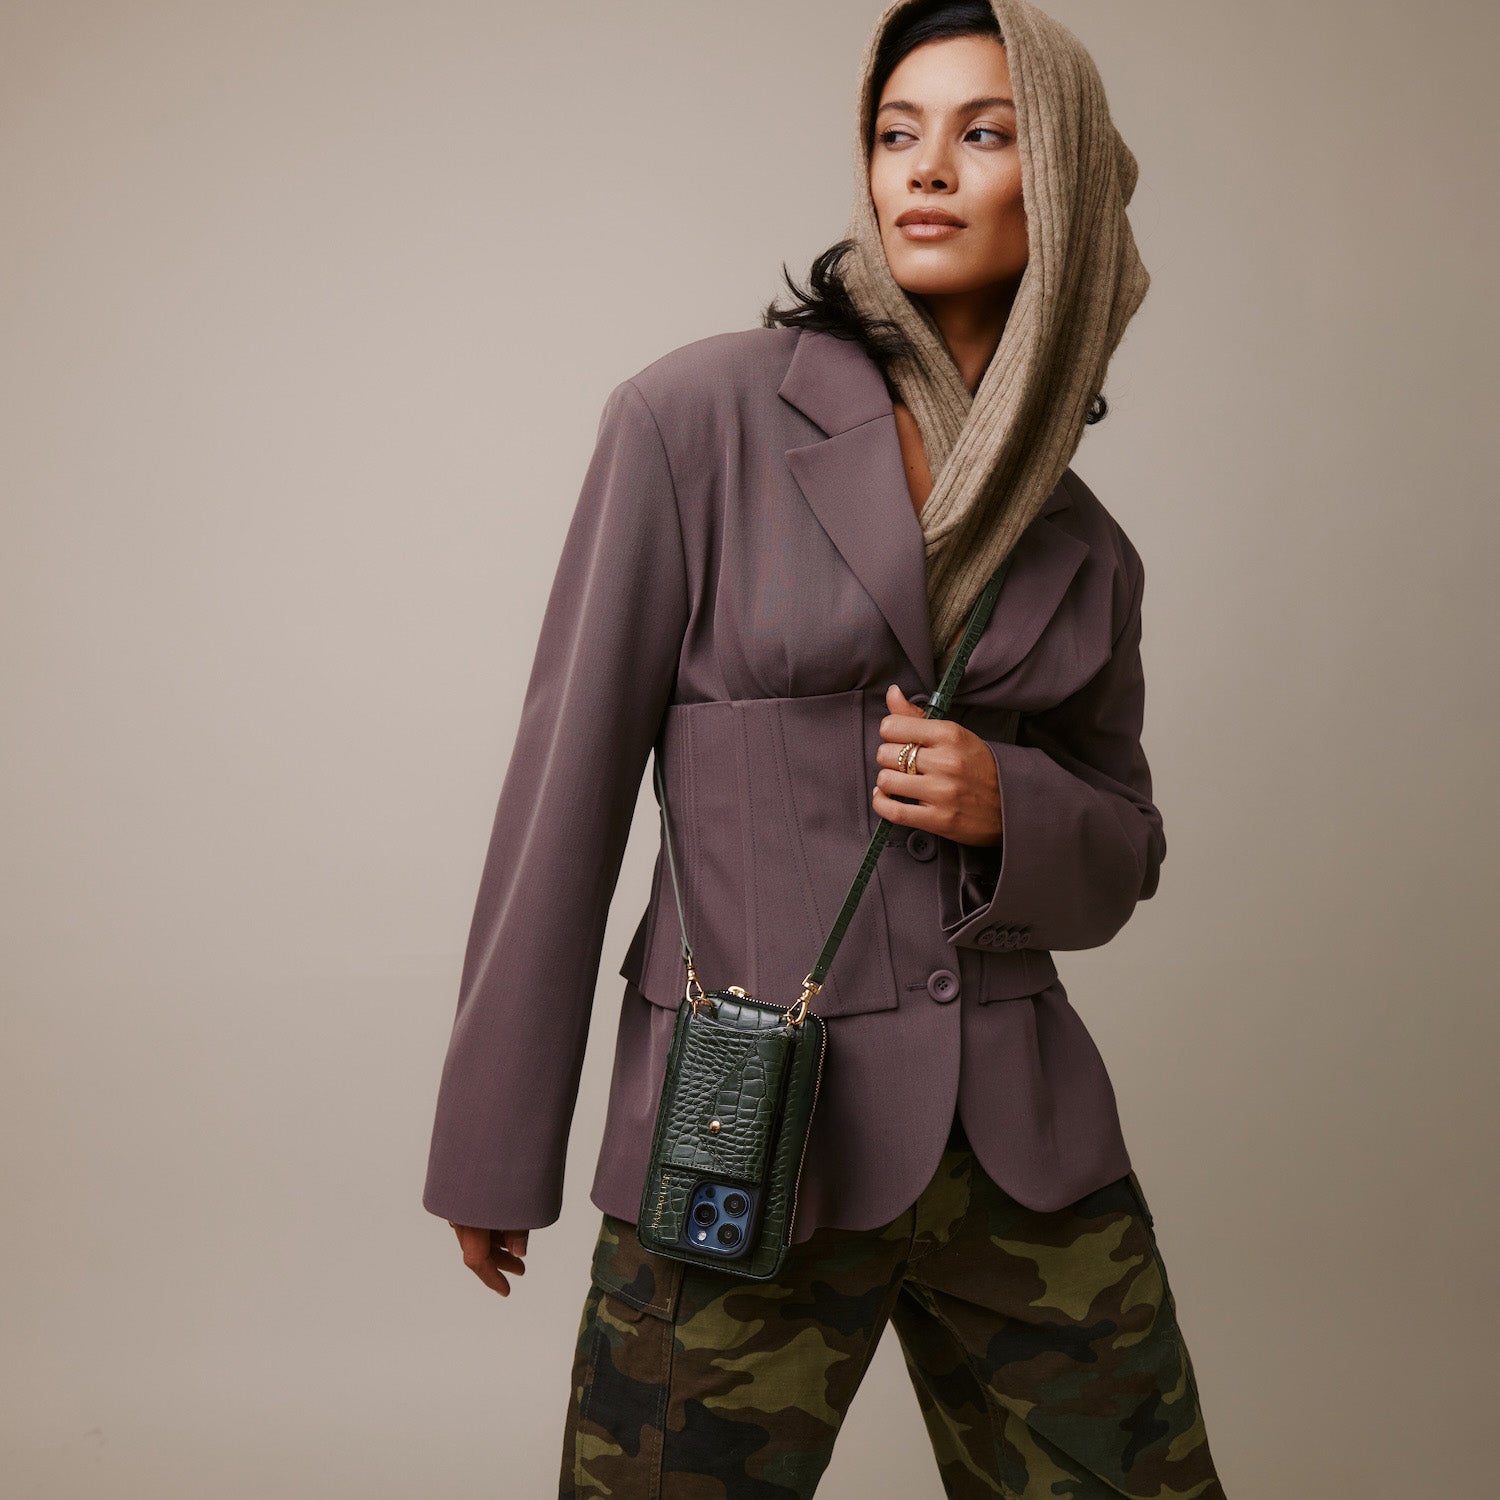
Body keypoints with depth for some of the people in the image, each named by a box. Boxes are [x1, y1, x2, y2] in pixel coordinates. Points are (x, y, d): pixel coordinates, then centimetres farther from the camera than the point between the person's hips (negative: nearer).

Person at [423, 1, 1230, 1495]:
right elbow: (570, 776, -5)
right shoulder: (701, 415, -5)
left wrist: (1010, 809, -8)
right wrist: (493, 1143, -3)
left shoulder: (1084, 543, 8)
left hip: (1027, 1144, 4)